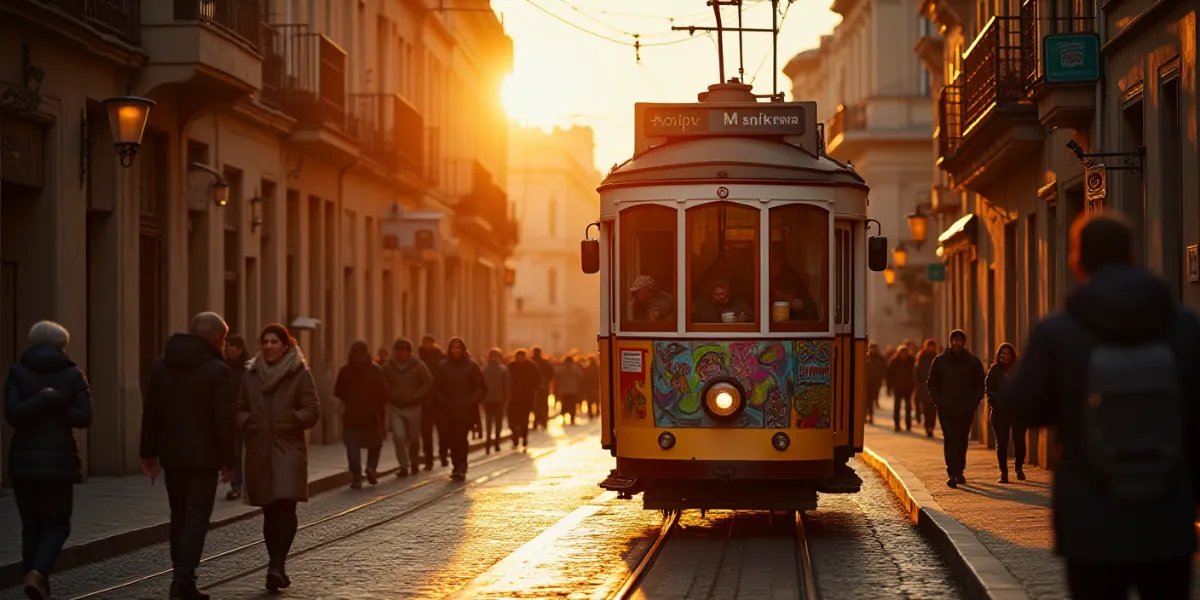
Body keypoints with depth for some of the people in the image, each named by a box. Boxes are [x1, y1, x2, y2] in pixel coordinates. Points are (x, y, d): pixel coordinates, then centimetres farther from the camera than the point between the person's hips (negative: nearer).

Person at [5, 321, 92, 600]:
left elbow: (12, 413, -10)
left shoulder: (17, 372, 1)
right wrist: (56, 408, -5)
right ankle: (37, 573, -18)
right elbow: (84, 417, -6)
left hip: (24, 460, 1)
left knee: (31, 525, 13)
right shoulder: (73, 374, 0)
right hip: (59, 459, -1)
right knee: (57, 525, 6)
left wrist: (41, 402, -12)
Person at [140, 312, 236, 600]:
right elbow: (224, 419, -14)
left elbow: (150, 411, 9)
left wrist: (149, 452, 12)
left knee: (179, 516, 15)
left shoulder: (162, 365, 8)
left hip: (171, 454, 6)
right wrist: (228, 459, -7)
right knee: (197, 517, -4)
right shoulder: (217, 369, -11)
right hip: (202, 455, -6)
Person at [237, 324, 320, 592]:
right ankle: (277, 567, 14)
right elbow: (241, 409, 18)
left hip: (289, 449, -4)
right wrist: (247, 422, -1)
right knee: (269, 512, 7)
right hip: (259, 450, 4)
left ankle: (277, 566, -19)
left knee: (285, 508, -14)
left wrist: (291, 420, -13)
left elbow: (312, 412, -2)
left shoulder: (300, 374, 0)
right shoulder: (251, 374, 11)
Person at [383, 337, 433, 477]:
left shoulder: (418, 365, -7)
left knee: (413, 438, 9)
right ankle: (403, 466, -5)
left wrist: (416, 397, -11)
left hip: (413, 407, 0)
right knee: (398, 437, -13)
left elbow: (428, 383, -3)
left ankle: (414, 464, 29)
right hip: (395, 407, 0)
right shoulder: (388, 366, -4)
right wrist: (389, 397, -7)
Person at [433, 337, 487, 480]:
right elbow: (437, 387, 12)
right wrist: (443, 401, 1)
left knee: (460, 437, -16)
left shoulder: (471, 366, -1)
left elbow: (482, 388, 1)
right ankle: (458, 467, 18)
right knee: (452, 439, 2)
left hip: (466, 410, -3)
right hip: (449, 410, 3)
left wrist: (473, 401, -8)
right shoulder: (443, 366, 5)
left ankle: (460, 468, -12)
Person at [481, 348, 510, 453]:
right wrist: (507, 397, 4)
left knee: (488, 420, 7)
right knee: (498, 421, 10)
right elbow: (508, 385, -7)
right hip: (499, 399, -1)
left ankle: (488, 439, -10)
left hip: (487, 399, 1)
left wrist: (482, 398, 5)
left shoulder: (484, 369, -2)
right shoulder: (503, 369, -6)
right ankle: (496, 441, 7)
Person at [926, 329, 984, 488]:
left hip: (966, 409, 2)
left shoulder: (973, 362, 4)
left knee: (962, 440, 9)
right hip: (946, 409, -2)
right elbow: (931, 384, 10)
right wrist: (939, 401, -3)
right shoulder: (940, 361, 3)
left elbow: (980, 385, 10)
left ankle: (959, 471, 23)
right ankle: (953, 474, -18)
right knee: (950, 439, -13)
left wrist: (974, 402, -3)